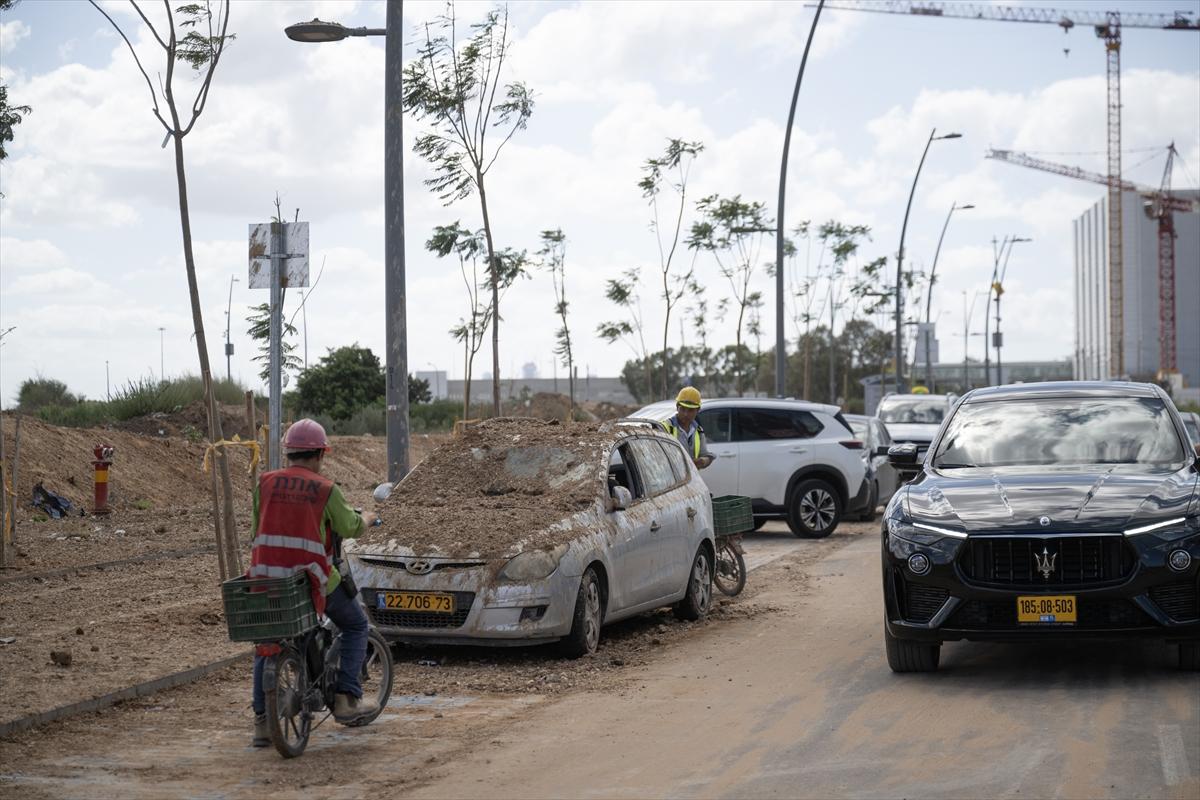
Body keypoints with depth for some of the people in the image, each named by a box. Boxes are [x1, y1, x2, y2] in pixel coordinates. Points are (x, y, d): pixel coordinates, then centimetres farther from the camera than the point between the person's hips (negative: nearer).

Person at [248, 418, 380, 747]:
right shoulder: (325, 489, -5)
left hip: (266, 578, 3)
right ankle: (346, 698, 8)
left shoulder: (265, 482, 3)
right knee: (355, 626, 19)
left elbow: (257, 526, 9)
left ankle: (262, 720, 13)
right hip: (312, 578, -3)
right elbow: (349, 527, 5)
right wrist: (366, 519, 26)